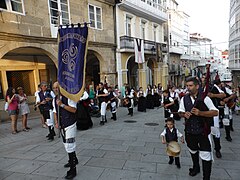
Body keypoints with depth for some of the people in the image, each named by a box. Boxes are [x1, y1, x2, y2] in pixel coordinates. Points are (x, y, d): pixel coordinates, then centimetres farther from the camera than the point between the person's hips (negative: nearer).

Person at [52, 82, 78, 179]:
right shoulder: (54, 99, 9)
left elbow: (73, 110, -21)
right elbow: (55, 112, 16)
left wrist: (62, 104, -25)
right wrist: (56, 122, 5)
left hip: (70, 125, -8)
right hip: (61, 126, 8)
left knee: (70, 146, -7)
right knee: (66, 145, 20)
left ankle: (73, 170, 4)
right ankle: (73, 160, 43)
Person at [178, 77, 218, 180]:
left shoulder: (204, 98, -13)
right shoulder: (184, 99, -1)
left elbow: (215, 112, -13)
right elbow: (180, 112, 9)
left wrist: (200, 112, -26)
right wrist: (184, 114, -15)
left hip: (203, 132, -4)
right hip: (189, 131, 4)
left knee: (205, 155, 2)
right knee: (193, 151, 25)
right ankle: (196, 168, 53)